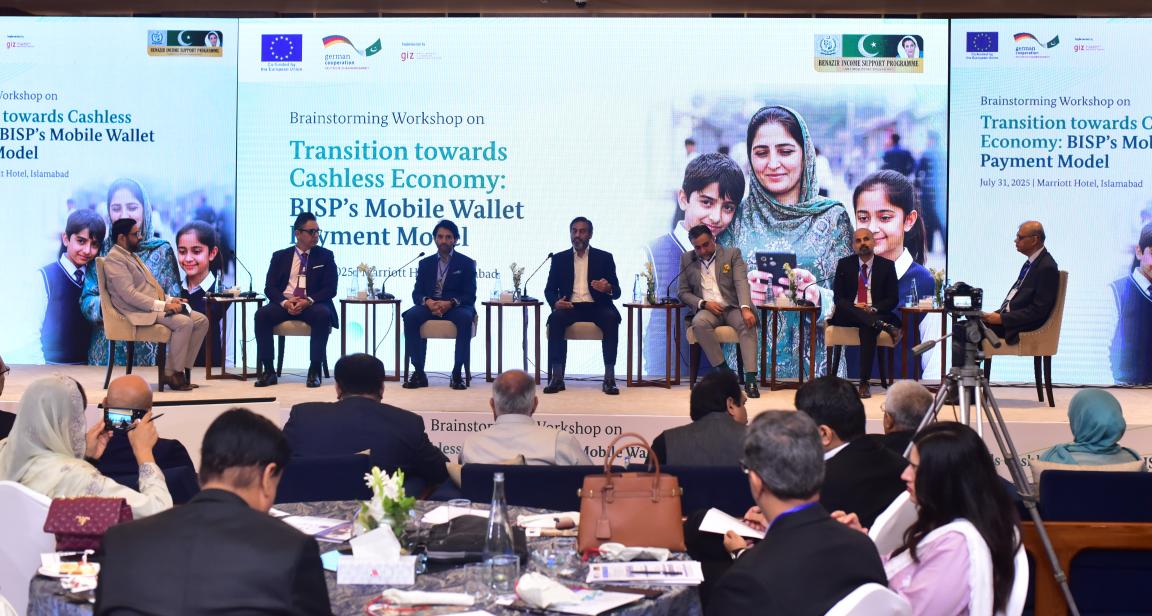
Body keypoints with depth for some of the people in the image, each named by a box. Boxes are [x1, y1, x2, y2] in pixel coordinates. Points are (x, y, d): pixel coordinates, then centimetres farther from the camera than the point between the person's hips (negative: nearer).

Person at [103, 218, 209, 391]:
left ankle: (181, 370, -5)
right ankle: (172, 374, -18)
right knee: (184, 322, -29)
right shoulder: (114, 260, -10)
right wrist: (163, 306, -24)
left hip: (155, 305, 10)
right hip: (140, 312, -10)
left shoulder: (132, 256, 22)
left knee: (202, 321, -3)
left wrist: (170, 299, 7)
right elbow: (129, 295, -20)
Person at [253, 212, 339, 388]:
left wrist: (308, 301, -18)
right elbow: (270, 287, 5)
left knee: (322, 314, -36)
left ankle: (315, 370, -30)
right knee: (262, 314, -29)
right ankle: (268, 370, -24)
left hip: (312, 304, -1)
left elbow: (330, 288, 0)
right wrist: (285, 302, -17)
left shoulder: (325, 256, 10)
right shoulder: (280, 256, 13)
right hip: (284, 303, 1)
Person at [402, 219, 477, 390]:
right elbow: (417, 293, 9)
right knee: (410, 316, -30)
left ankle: (457, 374, -32)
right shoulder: (425, 263, 16)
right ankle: (419, 373, -27)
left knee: (465, 318, -37)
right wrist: (428, 301, -16)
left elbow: (470, 296, -1)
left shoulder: (466, 263, 8)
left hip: (456, 306, -2)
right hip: (430, 305, 2)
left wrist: (450, 303, -21)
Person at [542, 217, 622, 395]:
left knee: (611, 318, -34)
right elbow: (549, 289, 11)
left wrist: (608, 288, -19)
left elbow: (616, 292, 7)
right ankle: (557, 377, -32)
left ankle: (609, 378, -33)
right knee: (555, 319, -33)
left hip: (597, 307, -1)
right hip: (570, 307, 1)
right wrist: (555, 302, -13)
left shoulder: (604, 258, 11)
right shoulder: (559, 259, 14)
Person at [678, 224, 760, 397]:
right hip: (707, 309, 1)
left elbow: (741, 283, -8)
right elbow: (683, 292, 11)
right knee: (699, 323, -35)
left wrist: (745, 309, -27)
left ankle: (750, 378, -42)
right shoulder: (687, 260, 12)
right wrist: (703, 303, -10)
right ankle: (724, 370, -28)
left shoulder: (732, 254, 6)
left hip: (733, 307, -1)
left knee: (748, 324, -34)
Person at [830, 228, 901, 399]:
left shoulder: (887, 266, 6)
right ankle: (885, 327, -45)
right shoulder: (844, 264, 9)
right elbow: (838, 297, 5)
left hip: (875, 313, -1)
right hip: (847, 315, 1)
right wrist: (854, 307, -16)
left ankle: (864, 383, -39)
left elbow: (893, 299, 3)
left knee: (867, 328, -36)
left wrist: (873, 309, -16)